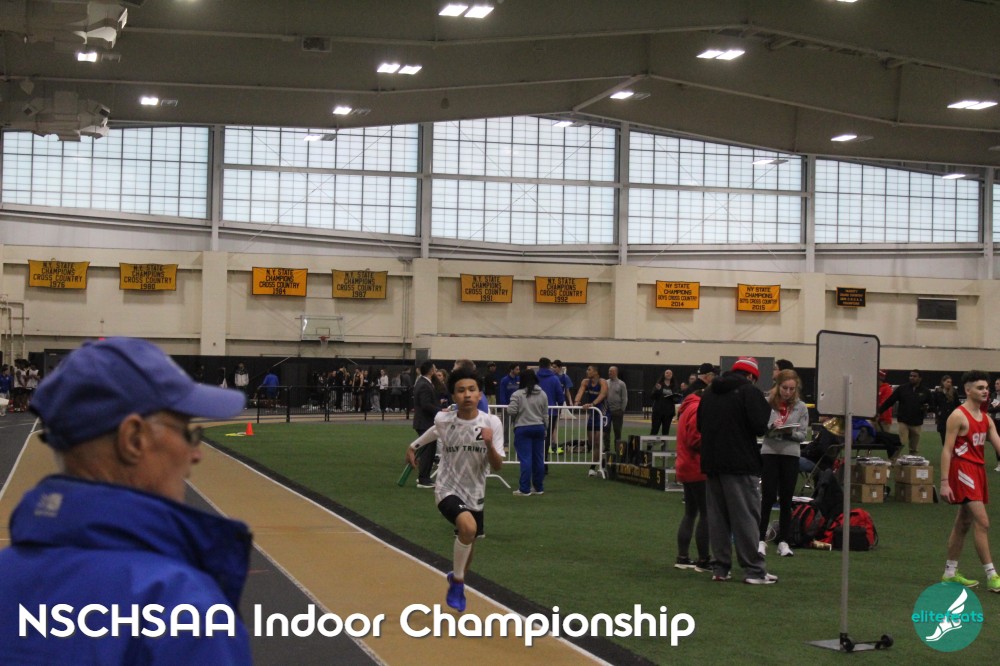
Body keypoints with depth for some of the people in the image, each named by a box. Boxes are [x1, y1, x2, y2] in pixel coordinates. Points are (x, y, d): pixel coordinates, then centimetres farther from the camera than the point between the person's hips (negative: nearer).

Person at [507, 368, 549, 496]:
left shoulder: (517, 394, -10)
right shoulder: (542, 394, 6)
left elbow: (511, 411, -14)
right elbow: (545, 415, 10)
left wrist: (508, 408, 8)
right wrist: (544, 428, 20)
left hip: (522, 429, -4)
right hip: (539, 428, 4)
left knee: (525, 459, -5)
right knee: (538, 458, 10)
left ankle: (524, 489, -6)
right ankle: (539, 488, 17)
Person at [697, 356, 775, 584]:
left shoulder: (710, 392, 14)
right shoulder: (749, 391, -8)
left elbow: (700, 426, 19)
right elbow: (760, 426, -15)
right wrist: (766, 408, 3)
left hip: (712, 463, 6)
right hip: (740, 463, -6)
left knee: (717, 516, 10)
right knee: (746, 516, -4)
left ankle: (720, 567, 11)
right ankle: (754, 569, -3)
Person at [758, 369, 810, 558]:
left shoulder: (800, 407, 1)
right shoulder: (767, 403, -3)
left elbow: (803, 435, 1)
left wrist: (790, 432, -18)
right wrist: (772, 426, -22)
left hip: (791, 454, 2)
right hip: (770, 453, -2)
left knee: (786, 499, 7)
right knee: (768, 498, -2)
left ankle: (784, 541, 13)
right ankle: (761, 540, 5)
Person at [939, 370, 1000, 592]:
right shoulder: (958, 416, -12)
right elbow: (947, 450, -14)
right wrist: (944, 482, -20)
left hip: (978, 471, 9)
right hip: (963, 471, -9)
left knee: (963, 523, 14)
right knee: (982, 522, -13)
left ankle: (950, 573, 22)